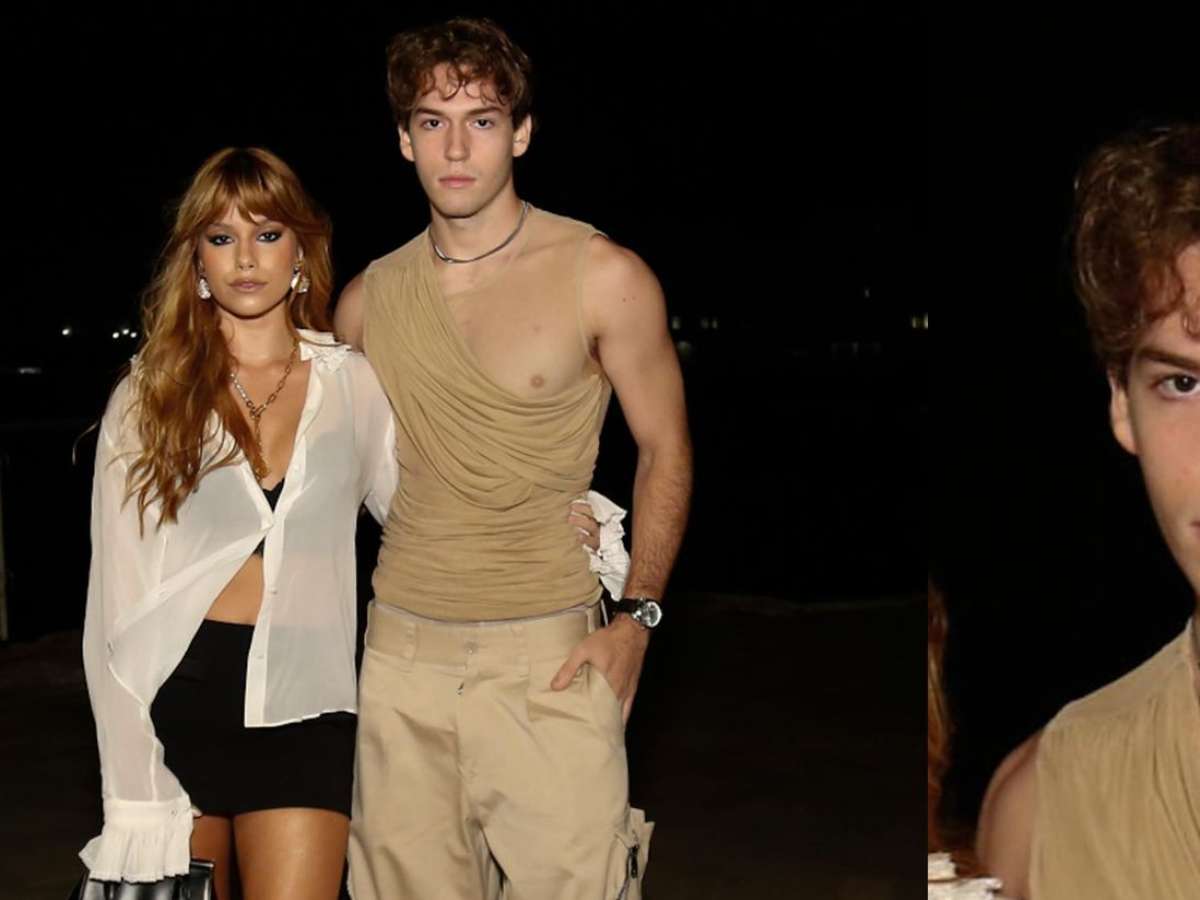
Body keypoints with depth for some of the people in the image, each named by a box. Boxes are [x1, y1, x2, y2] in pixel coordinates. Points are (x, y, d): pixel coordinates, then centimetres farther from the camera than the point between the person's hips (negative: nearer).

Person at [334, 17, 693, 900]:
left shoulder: (603, 277, -3)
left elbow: (666, 450, 3)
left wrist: (635, 616, -6)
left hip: (548, 654, -3)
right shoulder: (368, 298, 8)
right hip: (401, 653, 4)